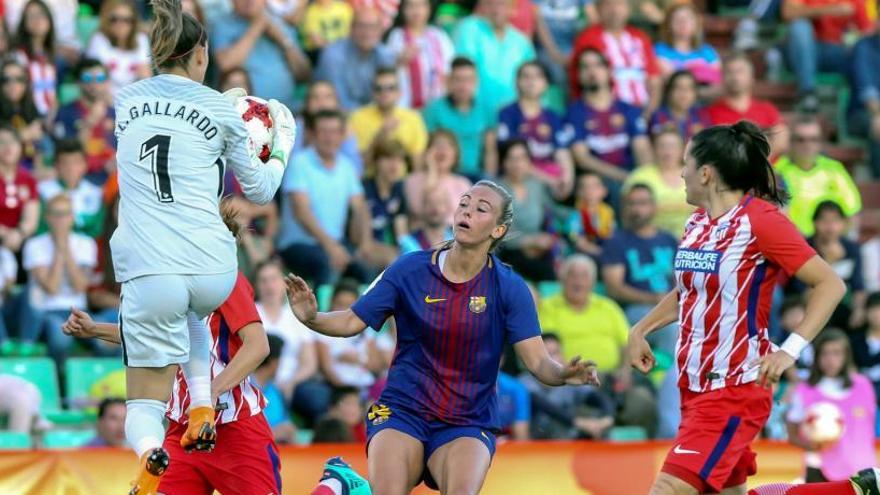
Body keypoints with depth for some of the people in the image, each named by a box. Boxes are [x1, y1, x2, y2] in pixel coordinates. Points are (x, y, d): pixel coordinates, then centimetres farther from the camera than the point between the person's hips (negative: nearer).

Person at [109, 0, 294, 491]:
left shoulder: (127, 99, 10)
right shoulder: (218, 109, 5)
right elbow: (260, 189, 16)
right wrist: (281, 151, 36)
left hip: (149, 274, -1)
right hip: (213, 267, 1)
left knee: (144, 408, 5)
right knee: (192, 312, 41)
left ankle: (151, 453, -31)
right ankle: (202, 409, 21)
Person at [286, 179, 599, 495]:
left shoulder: (509, 289, -4)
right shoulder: (409, 270, -2)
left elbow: (537, 361, -10)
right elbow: (353, 321, 2)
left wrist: (563, 374, -32)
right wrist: (312, 318, -18)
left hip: (468, 423, 0)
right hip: (402, 410, 0)